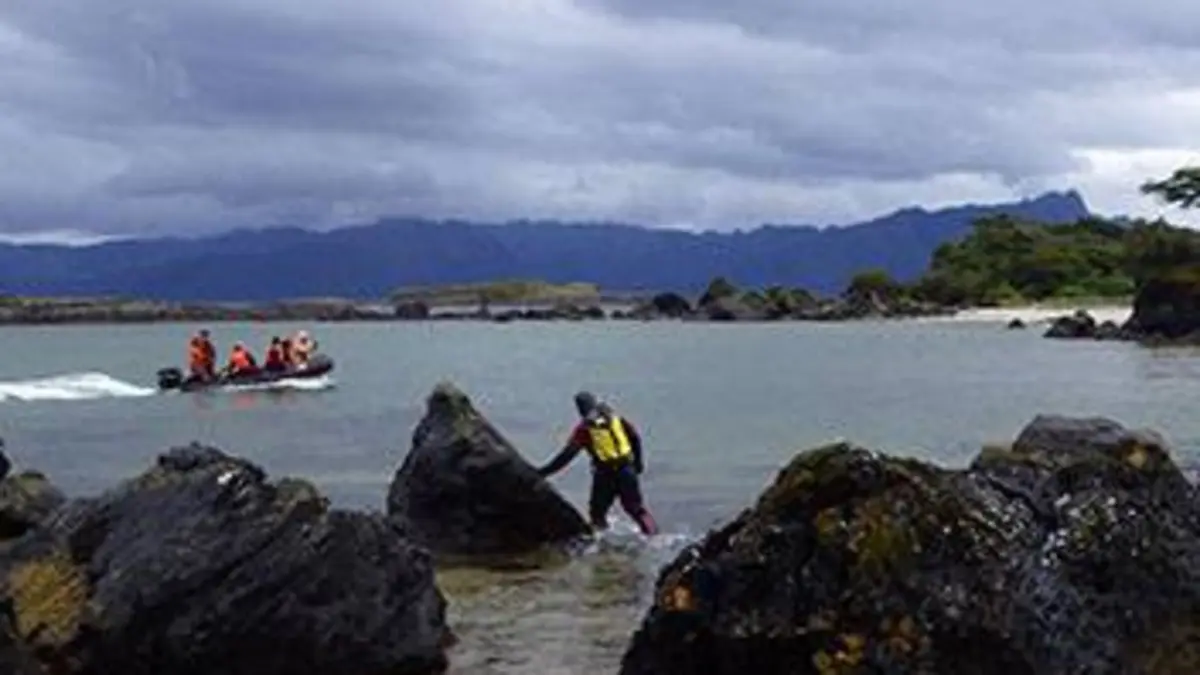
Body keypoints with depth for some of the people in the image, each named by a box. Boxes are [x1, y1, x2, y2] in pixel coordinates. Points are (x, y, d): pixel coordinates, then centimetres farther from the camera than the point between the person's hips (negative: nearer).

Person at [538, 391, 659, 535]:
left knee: (597, 512, 14)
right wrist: (637, 461, 20)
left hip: (605, 474, -3)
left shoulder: (584, 427, -5)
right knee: (636, 507, 15)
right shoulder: (614, 417, 6)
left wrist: (544, 471, -9)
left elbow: (567, 454, -11)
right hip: (627, 470, 3)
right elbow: (635, 437, 8)